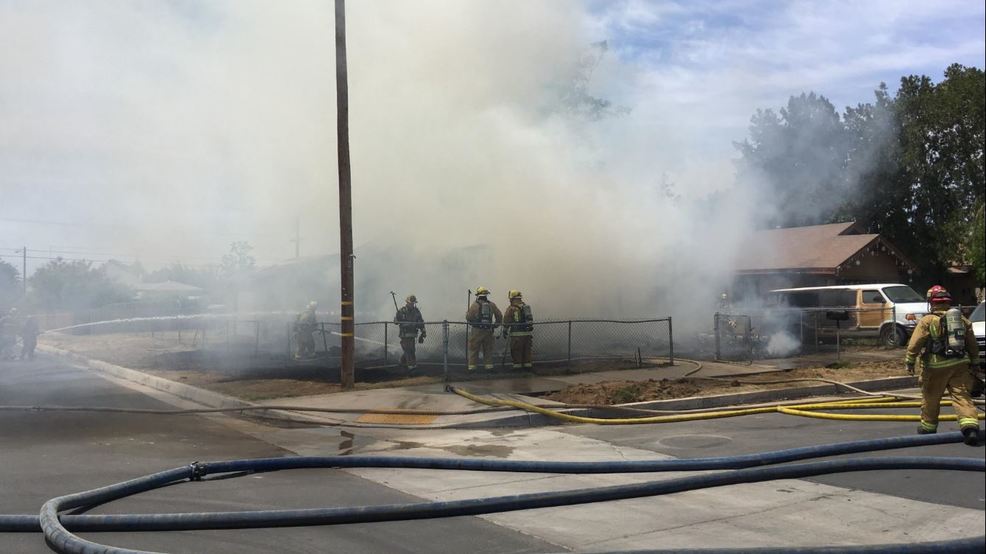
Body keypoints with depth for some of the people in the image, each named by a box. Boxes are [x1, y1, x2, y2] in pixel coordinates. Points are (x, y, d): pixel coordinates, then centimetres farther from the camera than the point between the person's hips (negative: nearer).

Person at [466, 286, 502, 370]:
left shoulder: (475, 305, -5)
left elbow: (469, 317, -11)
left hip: (477, 331, -3)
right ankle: (489, 365, 10)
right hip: (488, 331, 3)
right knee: (488, 350, 11)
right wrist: (495, 325, 17)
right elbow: (499, 316, 6)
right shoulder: (491, 305, 7)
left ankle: (472, 366, 1)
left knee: (473, 349, 2)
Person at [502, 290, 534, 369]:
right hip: (528, 333, 6)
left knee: (516, 351, 0)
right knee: (527, 350, 10)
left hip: (517, 334, -6)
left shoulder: (511, 308, -5)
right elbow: (530, 320, 17)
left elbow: (506, 321, -6)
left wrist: (505, 332, 3)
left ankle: (517, 365, -1)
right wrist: (530, 328, 22)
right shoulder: (526, 307, 14)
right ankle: (528, 365, 12)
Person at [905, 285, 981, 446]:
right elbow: (973, 344, 17)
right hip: (959, 365, 4)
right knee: (962, 396, 0)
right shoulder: (962, 319, 11)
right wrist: (974, 362, 27)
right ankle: (970, 426, -17)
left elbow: (914, 344, -11)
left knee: (931, 398, 11)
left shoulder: (927, 321, -6)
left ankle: (928, 427, 24)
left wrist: (910, 362, -4)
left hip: (937, 367, -4)